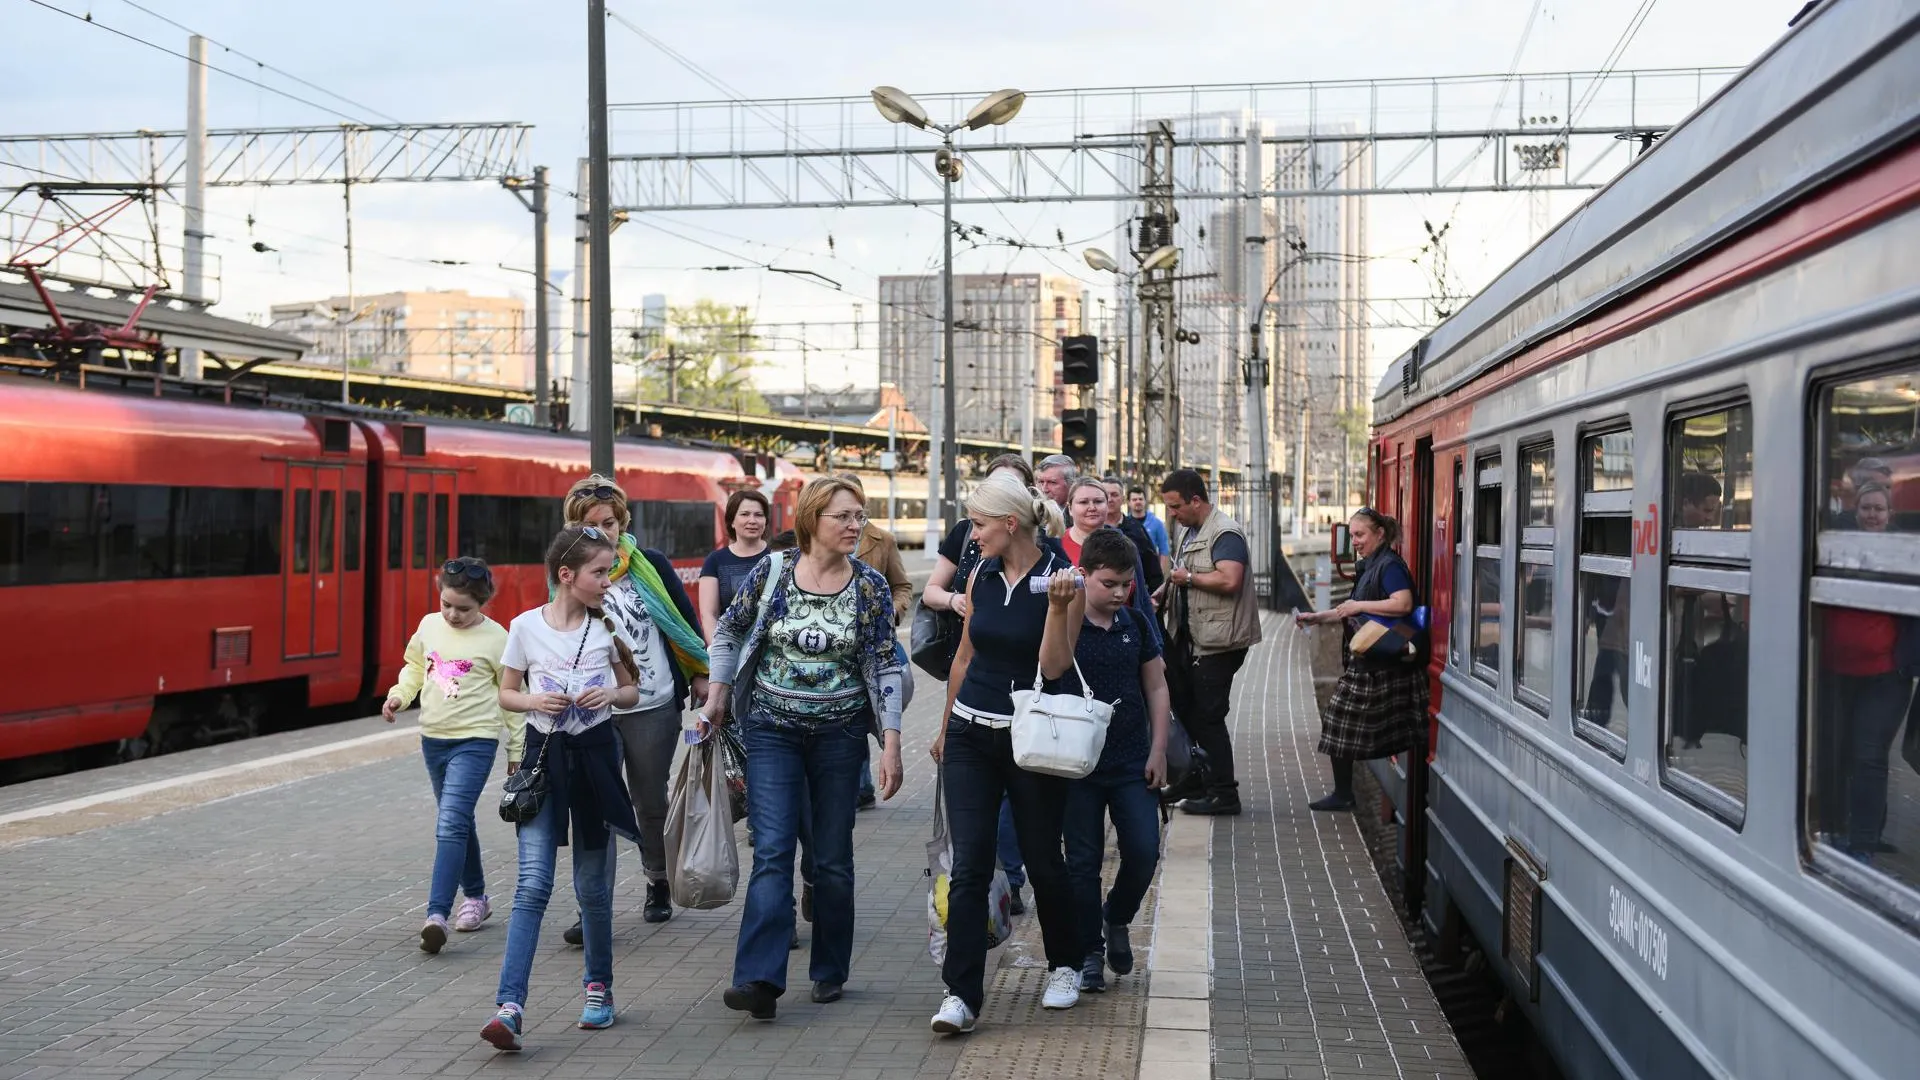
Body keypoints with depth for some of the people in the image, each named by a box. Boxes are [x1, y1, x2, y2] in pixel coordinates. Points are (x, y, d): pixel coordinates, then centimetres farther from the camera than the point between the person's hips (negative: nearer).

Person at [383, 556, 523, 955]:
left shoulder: (495, 638, -8)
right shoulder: (430, 626, 5)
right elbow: (415, 667, 20)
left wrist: (517, 749, 2)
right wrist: (399, 695, 0)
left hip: (475, 741, -6)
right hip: (433, 739, 6)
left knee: (451, 824, -18)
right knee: (457, 823, 17)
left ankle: (437, 914, -23)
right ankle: (476, 897, 33)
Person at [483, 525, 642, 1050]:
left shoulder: (608, 626, 1)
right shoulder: (526, 627, -4)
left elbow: (632, 691, 11)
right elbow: (506, 695, 5)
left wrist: (611, 695, -10)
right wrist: (535, 701, -15)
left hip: (595, 755, 2)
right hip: (543, 755, -2)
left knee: (593, 885, 10)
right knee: (533, 884, -11)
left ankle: (599, 987, 29)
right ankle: (509, 1007, -14)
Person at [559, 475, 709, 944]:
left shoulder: (650, 565, -1)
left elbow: (686, 622, 6)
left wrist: (700, 676, 7)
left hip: (654, 707, 0)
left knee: (651, 803, 12)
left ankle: (658, 886, 32)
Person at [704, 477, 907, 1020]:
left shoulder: (870, 586, -3)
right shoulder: (772, 572, -4)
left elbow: (885, 665, -3)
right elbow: (729, 630, 10)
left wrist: (891, 741, -8)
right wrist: (718, 693, 7)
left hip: (839, 731, 1)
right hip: (772, 730, -1)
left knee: (833, 857, 8)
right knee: (772, 851, -10)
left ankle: (829, 971, 21)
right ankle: (760, 979, -14)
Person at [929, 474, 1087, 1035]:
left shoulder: (1062, 578, -10)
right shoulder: (981, 576, 6)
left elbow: (1054, 666, -16)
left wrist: (1057, 607, -27)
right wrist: (947, 727, 24)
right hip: (971, 734, 4)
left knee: (1043, 861, 9)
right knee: (968, 867, -4)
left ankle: (1065, 965, 34)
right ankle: (961, 994, -4)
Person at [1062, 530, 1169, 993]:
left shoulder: (1136, 625, 4)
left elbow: (1156, 688, 10)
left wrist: (1157, 751, 6)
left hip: (1132, 761, 3)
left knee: (1144, 851, -2)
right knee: (1083, 860, 4)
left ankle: (1117, 918, 26)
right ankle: (1089, 951, 17)